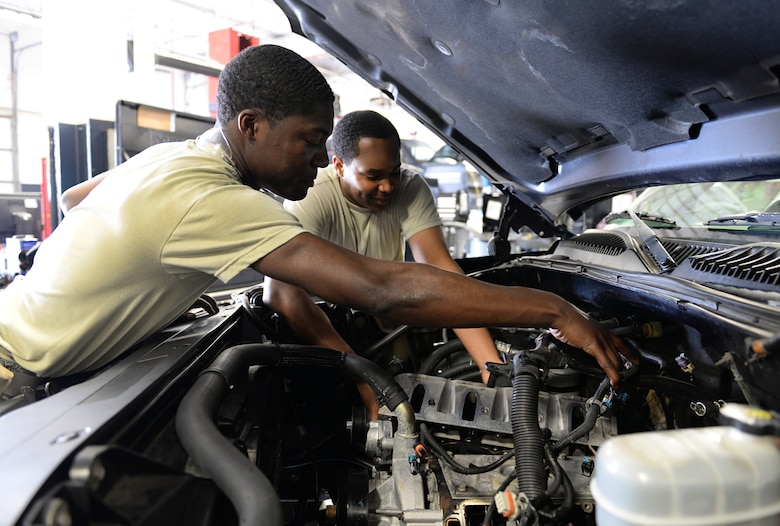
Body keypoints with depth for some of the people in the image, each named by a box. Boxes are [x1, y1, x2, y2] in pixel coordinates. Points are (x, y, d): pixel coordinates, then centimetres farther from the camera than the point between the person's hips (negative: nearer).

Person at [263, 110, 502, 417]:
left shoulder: (411, 189, -19)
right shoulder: (312, 198, -29)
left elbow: (439, 268, -30)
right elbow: (279, 290, -42)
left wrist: (491, 364, -42)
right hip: (324, 315, -2)